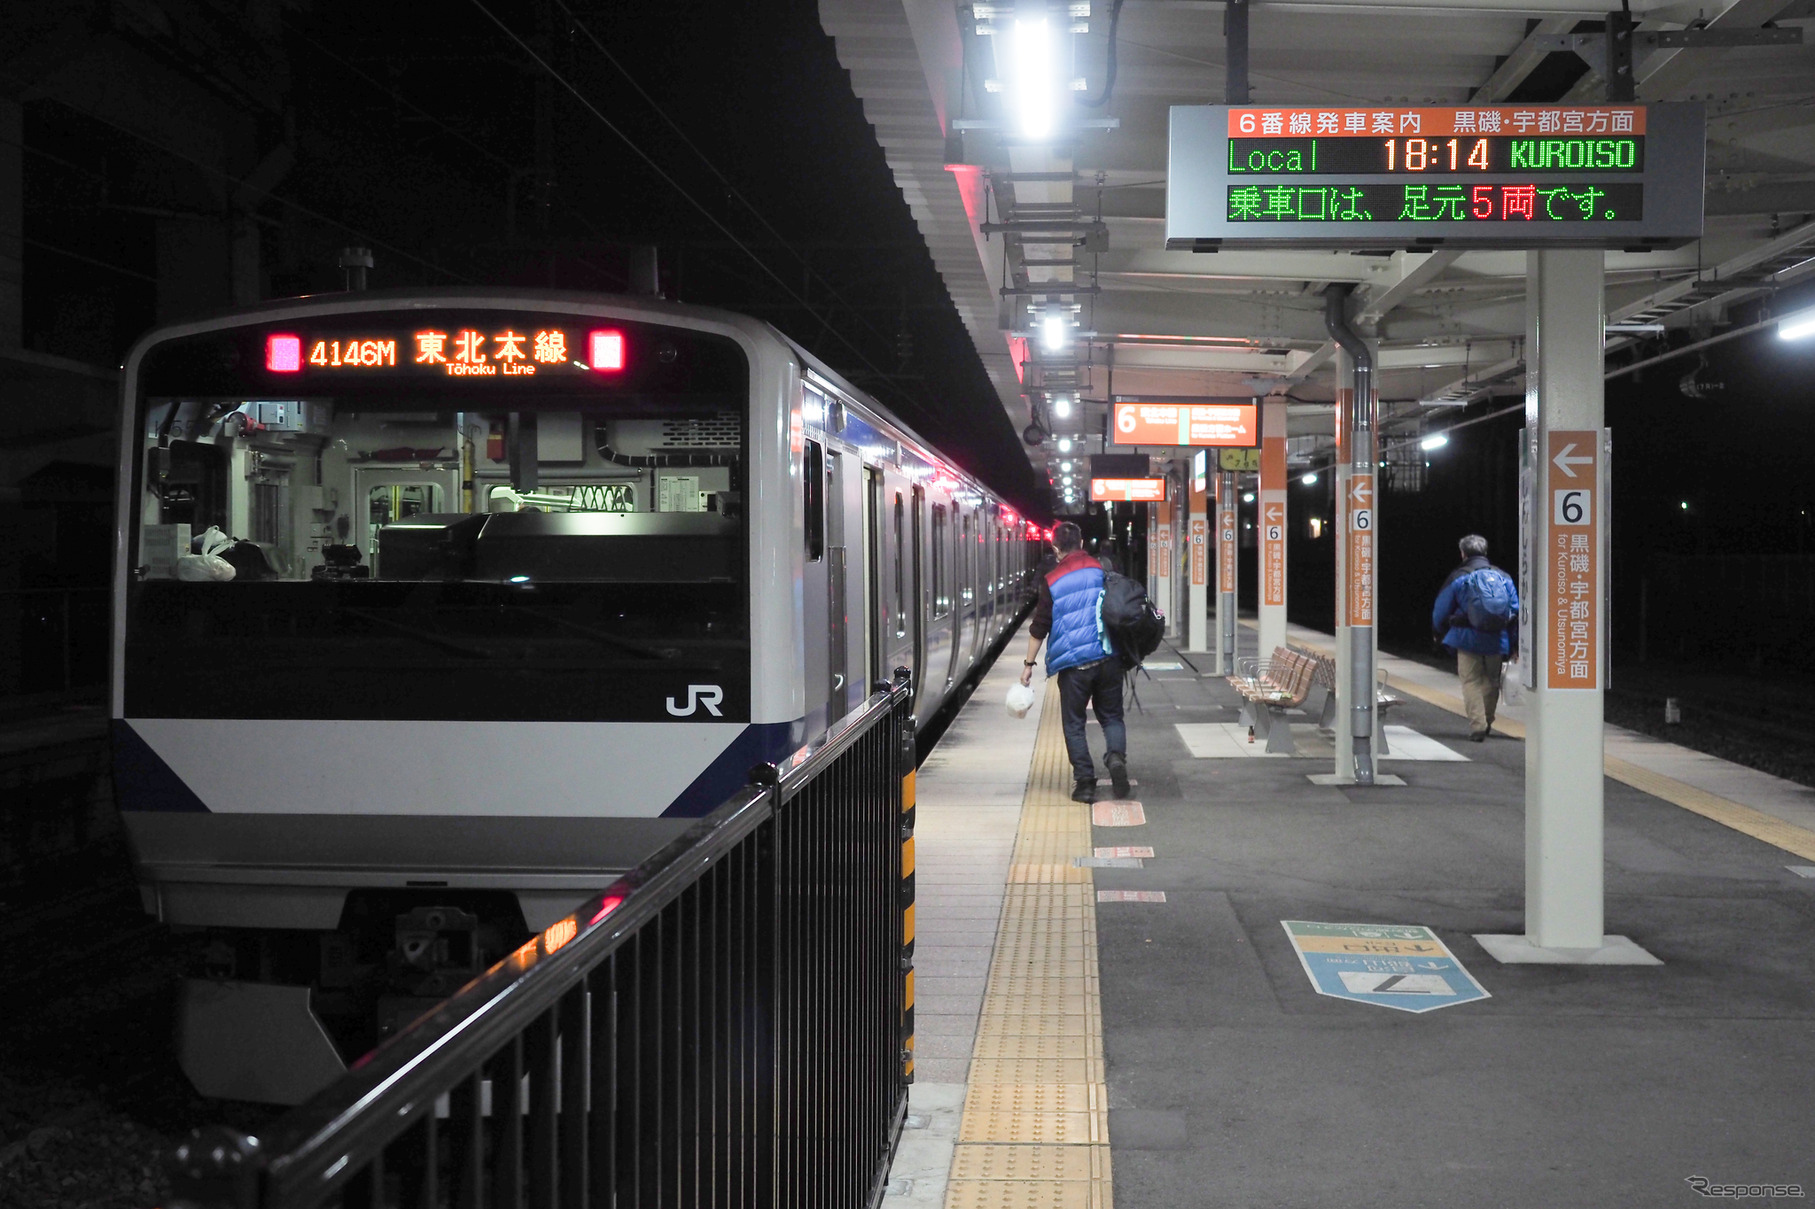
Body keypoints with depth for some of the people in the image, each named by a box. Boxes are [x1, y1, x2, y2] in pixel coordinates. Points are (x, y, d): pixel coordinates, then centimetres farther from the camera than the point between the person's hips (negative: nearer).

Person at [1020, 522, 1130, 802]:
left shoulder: (1052, 581, -4)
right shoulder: (1102, 572, 4)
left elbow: (1039, 627, -1)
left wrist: (1029, 663, 7)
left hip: (1073, 663, -2)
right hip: (1108, 659, 3)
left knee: (1074, 723, 8)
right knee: (1111, 715, 14)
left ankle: (1085, 782, 5)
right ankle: (1116, 755, -13)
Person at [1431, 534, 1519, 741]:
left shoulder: (1457, 578, -3)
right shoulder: (1503, 577, 8)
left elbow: (1440, 611, 3)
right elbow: (1516, 610, 11)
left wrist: (1438, 634, 22)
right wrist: (1513, 641, 19)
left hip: (1467, 639, -4)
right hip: (1496, 640, 4)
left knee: (1471, 681, -1)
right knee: (1491, 680, 17)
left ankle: (1477, 726, -11)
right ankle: (1487, 722, 27)